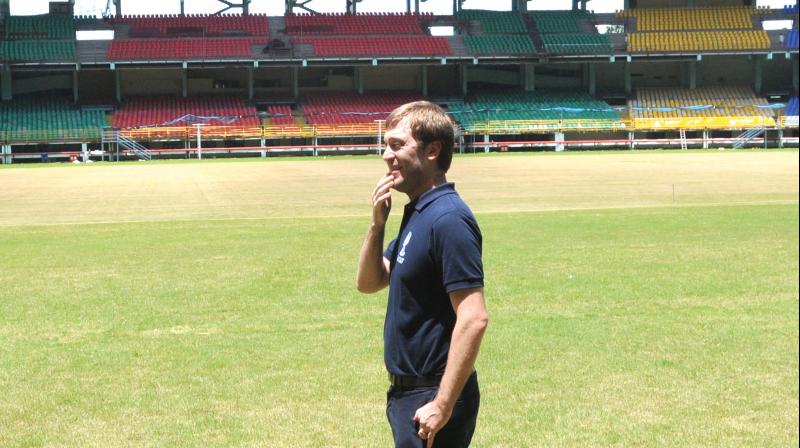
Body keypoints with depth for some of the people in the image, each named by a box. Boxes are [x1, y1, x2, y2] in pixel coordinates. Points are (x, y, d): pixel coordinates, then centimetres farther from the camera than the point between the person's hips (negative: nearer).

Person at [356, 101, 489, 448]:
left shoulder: (448, 219, -20)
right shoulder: (416, 214, 10)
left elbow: (473, 319, -25)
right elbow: (369, 283, 16)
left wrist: (442, 406, -24)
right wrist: (377, 223, 0)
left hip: (433, 396, -9)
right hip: (405, 392, 9)